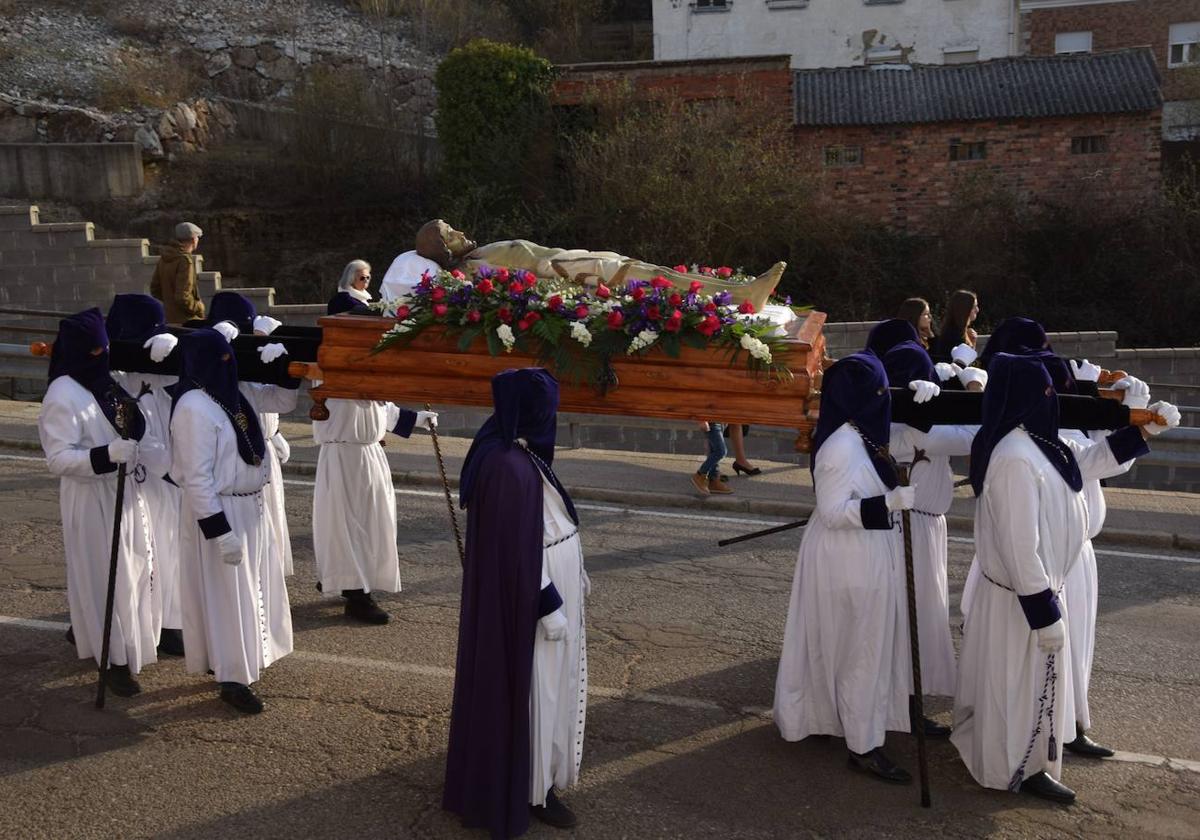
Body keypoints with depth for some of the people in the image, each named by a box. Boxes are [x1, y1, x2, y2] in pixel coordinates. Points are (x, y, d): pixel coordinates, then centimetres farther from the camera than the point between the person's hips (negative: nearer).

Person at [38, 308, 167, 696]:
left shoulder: (107, 385, 8)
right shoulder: (63, 396, -16)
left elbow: (136, 435, 16)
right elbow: (58, 458, -20)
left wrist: (172, 462, 7)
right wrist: (108, 455, -32)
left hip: (125, 493, 8)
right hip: (91, 499, -8)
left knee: (134, 569, 16)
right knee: (105, 574, 0)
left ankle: (86, 631, 37)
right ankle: (116, 660, 12)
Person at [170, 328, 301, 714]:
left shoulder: (238, 393, 3)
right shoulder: (194, 408, -22)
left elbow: (282, 401, 19)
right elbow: (197, 477, -23)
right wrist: (220, 532, -23)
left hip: (250, 506, 9)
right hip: (217, 512, -9)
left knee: (251, 587, 19)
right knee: (227, 594, 2)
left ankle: (234, 662, 36)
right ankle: (232, 678, 15)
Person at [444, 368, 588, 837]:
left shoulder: (521, 454, 3)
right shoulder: (511, 467, -28)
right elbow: (518, 549, -25)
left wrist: (572, 570, 22)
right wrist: (550, 606, -19)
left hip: (549, 586, 10)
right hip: (529, 602, -10)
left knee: (545, 687, 22)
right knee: (531, 690, 6)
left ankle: (539, 771, 39)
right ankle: (530, 789, 22)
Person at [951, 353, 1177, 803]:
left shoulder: (1035, 442, 0)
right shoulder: (1015, 459, -30)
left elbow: (1087, 462, 19)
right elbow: (1020, 545, -28)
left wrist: (1143, 431, 11)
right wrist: (1045, 613, -23)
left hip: (1034, 585, 10)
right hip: (1022, 596, -10)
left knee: (1031, 680, 25)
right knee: (1023, 682, 9)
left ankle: (1024, 758, 43)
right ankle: (1020, 768, 27)